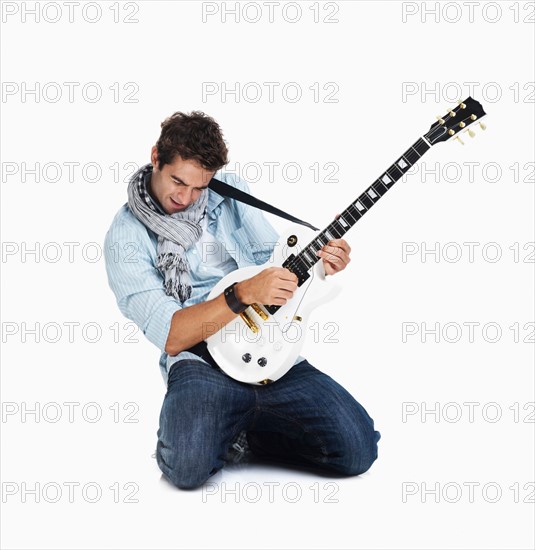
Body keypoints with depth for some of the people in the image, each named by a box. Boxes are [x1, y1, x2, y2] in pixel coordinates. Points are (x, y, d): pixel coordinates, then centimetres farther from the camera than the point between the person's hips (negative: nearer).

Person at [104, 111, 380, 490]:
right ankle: (218, 431, 4)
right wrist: (244, 294, -23)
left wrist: (320, 259, -4)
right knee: (188, 466, -33)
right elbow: (169, 336, -12)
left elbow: (277, 262, 19)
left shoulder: (231, 192, 12)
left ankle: (244, 432, 10)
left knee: (357, 450, -16)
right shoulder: (127, 235, -2)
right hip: (201, 361, -4)